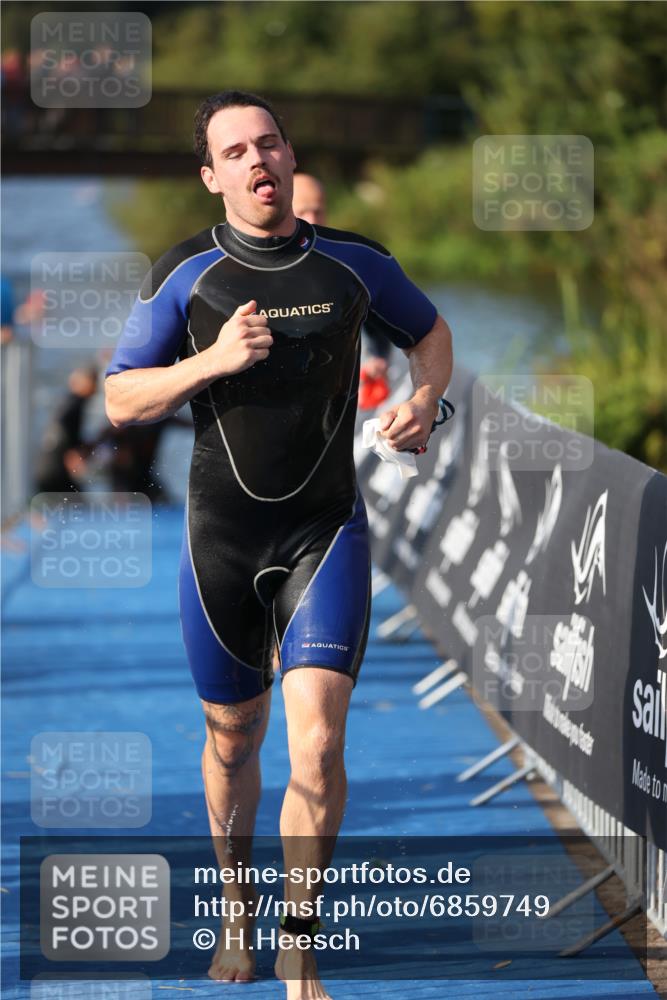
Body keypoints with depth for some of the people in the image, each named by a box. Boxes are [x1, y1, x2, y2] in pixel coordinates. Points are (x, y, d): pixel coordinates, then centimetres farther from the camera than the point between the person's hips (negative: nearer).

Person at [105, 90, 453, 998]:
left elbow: (430, 330, 20)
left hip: (327, 532, 0)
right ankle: (238, 907, 38)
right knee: (233, 737, 13)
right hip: (222, 538, 1)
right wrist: (213, 360, -18)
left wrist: (426, 401, -1)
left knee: (317, 742, -15)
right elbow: (120, 401, -2)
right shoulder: (187, 275, -3)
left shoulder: (353, 263, 1)